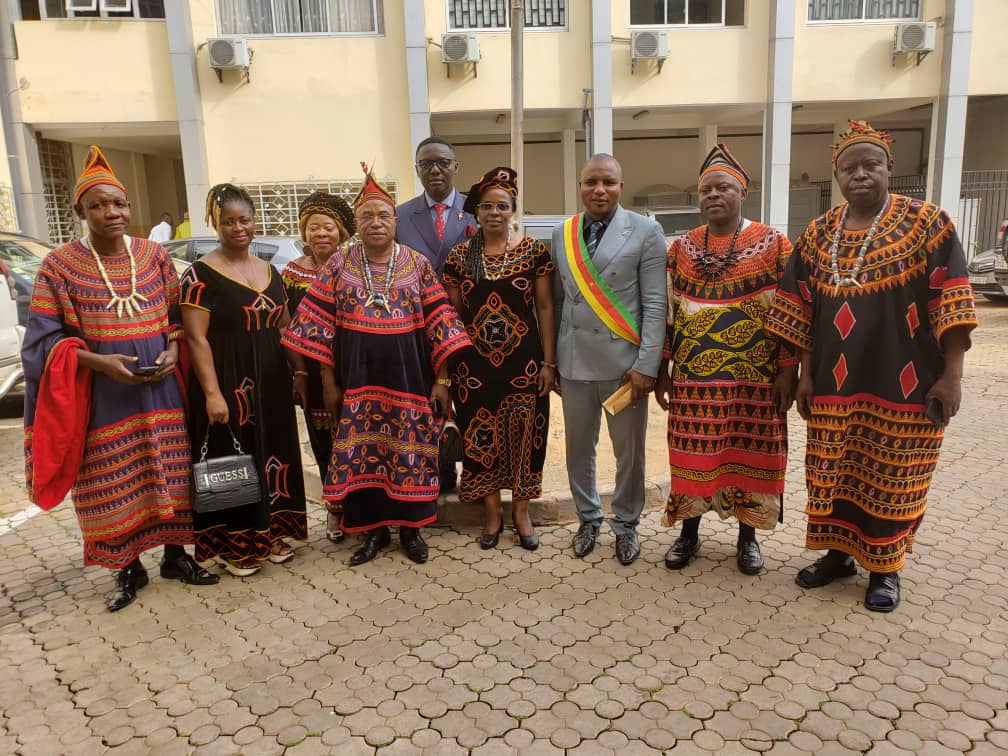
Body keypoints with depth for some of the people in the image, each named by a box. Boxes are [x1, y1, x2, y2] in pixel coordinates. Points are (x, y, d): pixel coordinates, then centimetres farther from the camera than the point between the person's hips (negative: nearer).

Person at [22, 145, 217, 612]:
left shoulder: (154, 254, 5)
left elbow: (176, 314, 11)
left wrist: (173, 350, -8)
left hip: (159, 388, 2)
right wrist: (97, 361, -19)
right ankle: (129, 570, 25)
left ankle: (175, 557, 27)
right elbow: (45, 338, -4)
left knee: (169, 474, 9)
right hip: (101, 395, -2)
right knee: (114, 484, 6)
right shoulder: (59, 264, -4)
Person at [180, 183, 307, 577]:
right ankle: (235, 543, 17)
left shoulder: (269, 270, 11)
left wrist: (296, 373, 9)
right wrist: (212, 392, -20)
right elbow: (196, 338, -14)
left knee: (272, 454, 13)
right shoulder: (202, 274, -8)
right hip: (228, 385, -6)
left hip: (271, 383, 6)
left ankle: (270, 533, 28)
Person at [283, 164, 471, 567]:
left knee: (410, 448, 7)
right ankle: (373, 530, 25)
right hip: (357, 374, 1)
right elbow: (320, 324, 1)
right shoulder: (339, 263, 0)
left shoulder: (418, 264, -1)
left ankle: (411, 528, 26)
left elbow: (440, 322, -2)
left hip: (409, 373, 0)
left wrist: (442, 380, -6)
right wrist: (328, 381, -1)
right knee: (361, 451, 7)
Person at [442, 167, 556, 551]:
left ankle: (521, 512, 26)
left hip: (524, 361, -1)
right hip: (475, 364, 1)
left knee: (524, 435, 8)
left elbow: (545, 307, -1)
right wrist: (450, 364, 3)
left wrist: (549, 362, -4)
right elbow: (453, 313, 6)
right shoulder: (459, 255, 2)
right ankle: (492, 513, 26)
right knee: (481, 439, 8)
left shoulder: (533, 250, -2)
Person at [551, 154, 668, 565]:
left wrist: (647, 364, -12)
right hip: (574, 361, 3)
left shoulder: (645, 232, -3)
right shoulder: (561, 234, 7)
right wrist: (551, 360, 6)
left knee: (629, 450, 9)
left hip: (624, 361, -3)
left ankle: (626, 524, 29)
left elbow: (655, 303, -6)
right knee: (579, 447, 13)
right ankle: (588, 518, 33)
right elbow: (557, 300, 8)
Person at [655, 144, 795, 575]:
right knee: (692, 454, 8)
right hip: (694, 374, 2)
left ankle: (747, 536, 26)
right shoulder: (681, 248, 6)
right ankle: (689, 533, 25)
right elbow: (667, 312, 7)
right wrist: (662, 369, 5)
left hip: (753, 376, -2)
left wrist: (787, 370, -7)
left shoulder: (774, 244, -2)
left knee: (749, 455, 8)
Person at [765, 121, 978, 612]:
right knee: (834, 474, 11)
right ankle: (838, 553, 30)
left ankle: (885, 568, 25)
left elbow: (950, 302, -7)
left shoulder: (927, 222, -4)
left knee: (892, 478, 7)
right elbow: (800, 310, 6)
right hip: (835, 382, 3)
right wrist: (805, 373, 3)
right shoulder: (818, 234, 6)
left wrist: (952, 375, -11)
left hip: (903, 383, -3)